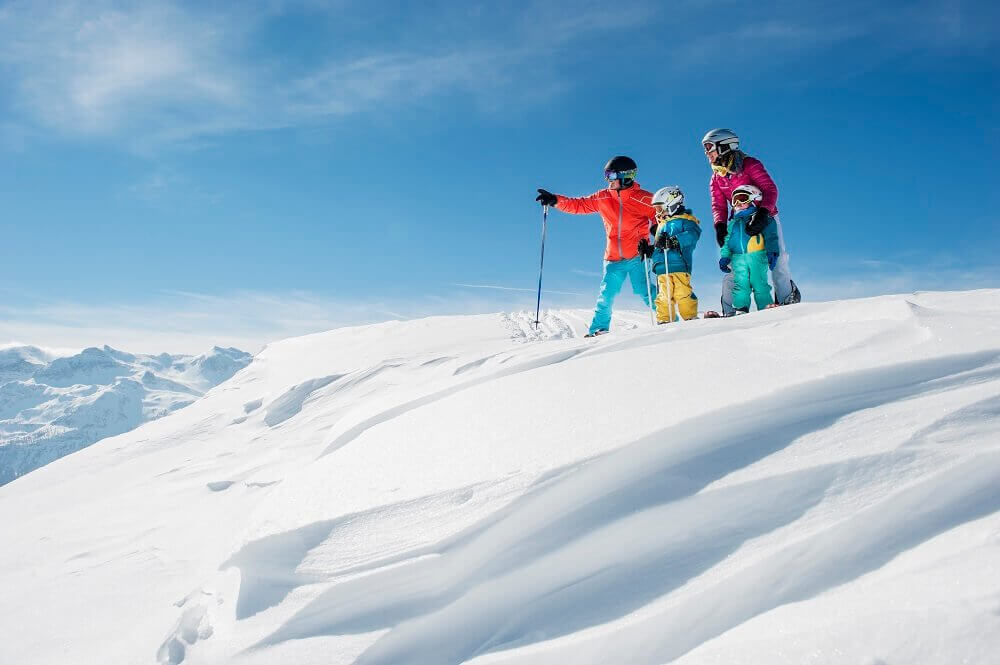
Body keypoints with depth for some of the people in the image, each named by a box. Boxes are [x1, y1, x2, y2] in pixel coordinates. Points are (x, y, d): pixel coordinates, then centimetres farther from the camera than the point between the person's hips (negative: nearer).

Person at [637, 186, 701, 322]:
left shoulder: (685, 220, 4)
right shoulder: (661, 224, 29)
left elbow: (691, 235, -16)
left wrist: (673, 241, -27)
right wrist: (647, 250, 16)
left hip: (679, 265, -7)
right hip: (662, 269, 7)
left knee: (683, 294, -12)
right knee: (663, 297, 3)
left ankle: (691, 318, -4)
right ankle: (664, 321, 6)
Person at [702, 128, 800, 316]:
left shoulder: (750, 165, -10)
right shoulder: (716, 178, 8)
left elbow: (770, 189, -17)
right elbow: (718, 205, 5)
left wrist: (762, 214, -32)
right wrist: (720, 226, -15)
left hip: (765, 218, -5)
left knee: (777, 260, -11)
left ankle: (788, 299, 3)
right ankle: (730, 309, -2)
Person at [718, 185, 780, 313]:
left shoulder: (762, 219, 4)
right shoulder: (734, 223, 20)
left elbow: (771, 237, -1)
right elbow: (727, 241, 22)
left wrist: (772, 252, -12)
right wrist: (724, 257, 13)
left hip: (757, 255, -4)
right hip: (738, 258, 4)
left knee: (759, 284, -4)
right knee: (740, 284, 0)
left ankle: (766, 307, 3)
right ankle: (740, 308, 2)